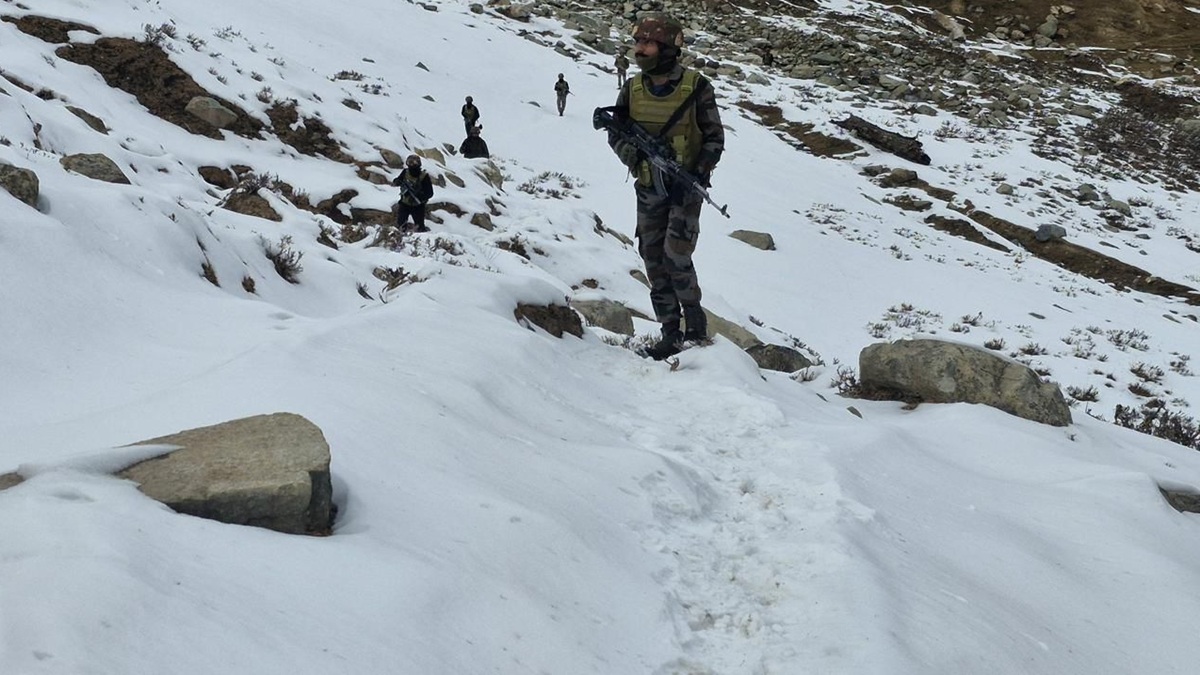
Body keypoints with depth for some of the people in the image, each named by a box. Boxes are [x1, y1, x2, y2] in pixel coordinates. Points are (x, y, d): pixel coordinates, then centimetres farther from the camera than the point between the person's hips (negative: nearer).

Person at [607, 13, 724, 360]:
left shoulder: (696, 87, -12)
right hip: (649, 189, 5)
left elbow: (715, 138, -6)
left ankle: (694, 314, 11)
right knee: (654, 261, 5)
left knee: (675, 256, -14)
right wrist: (632, 154, -15)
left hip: (686, 187, -4)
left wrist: (697, 173, -17)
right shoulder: (632, 89, -1)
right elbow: (616, 133, 7)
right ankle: (671, 332, 14)